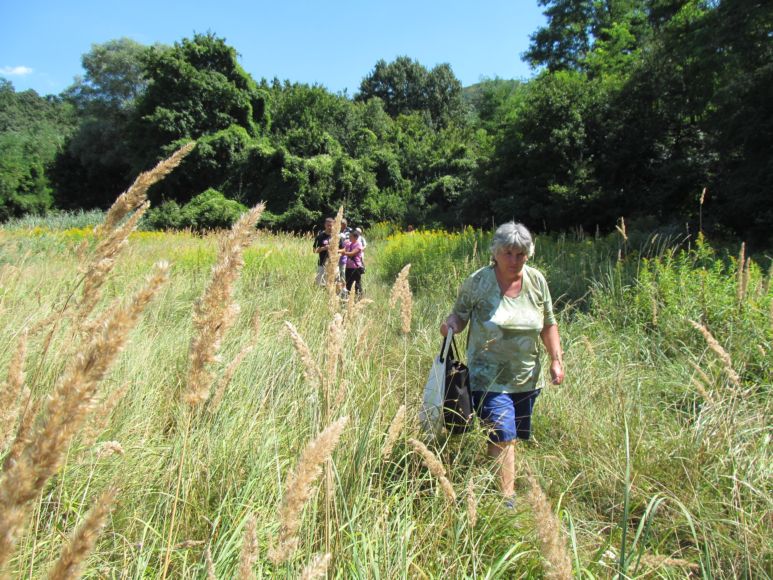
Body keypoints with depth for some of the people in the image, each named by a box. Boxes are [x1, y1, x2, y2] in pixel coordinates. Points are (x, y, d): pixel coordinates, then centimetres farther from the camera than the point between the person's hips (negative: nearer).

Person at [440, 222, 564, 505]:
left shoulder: (536, 280, -1)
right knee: (503, 436, -12)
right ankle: (507, 500, 1)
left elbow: (548, 324, 8)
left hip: (526, 378, 5)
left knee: (514, 436, 16)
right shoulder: (478, 282, -12)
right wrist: (451, 322, -26)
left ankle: (492, 481, 37)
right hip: (490, 377, -5)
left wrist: (556, 360, 2)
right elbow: (460, 314, -3)